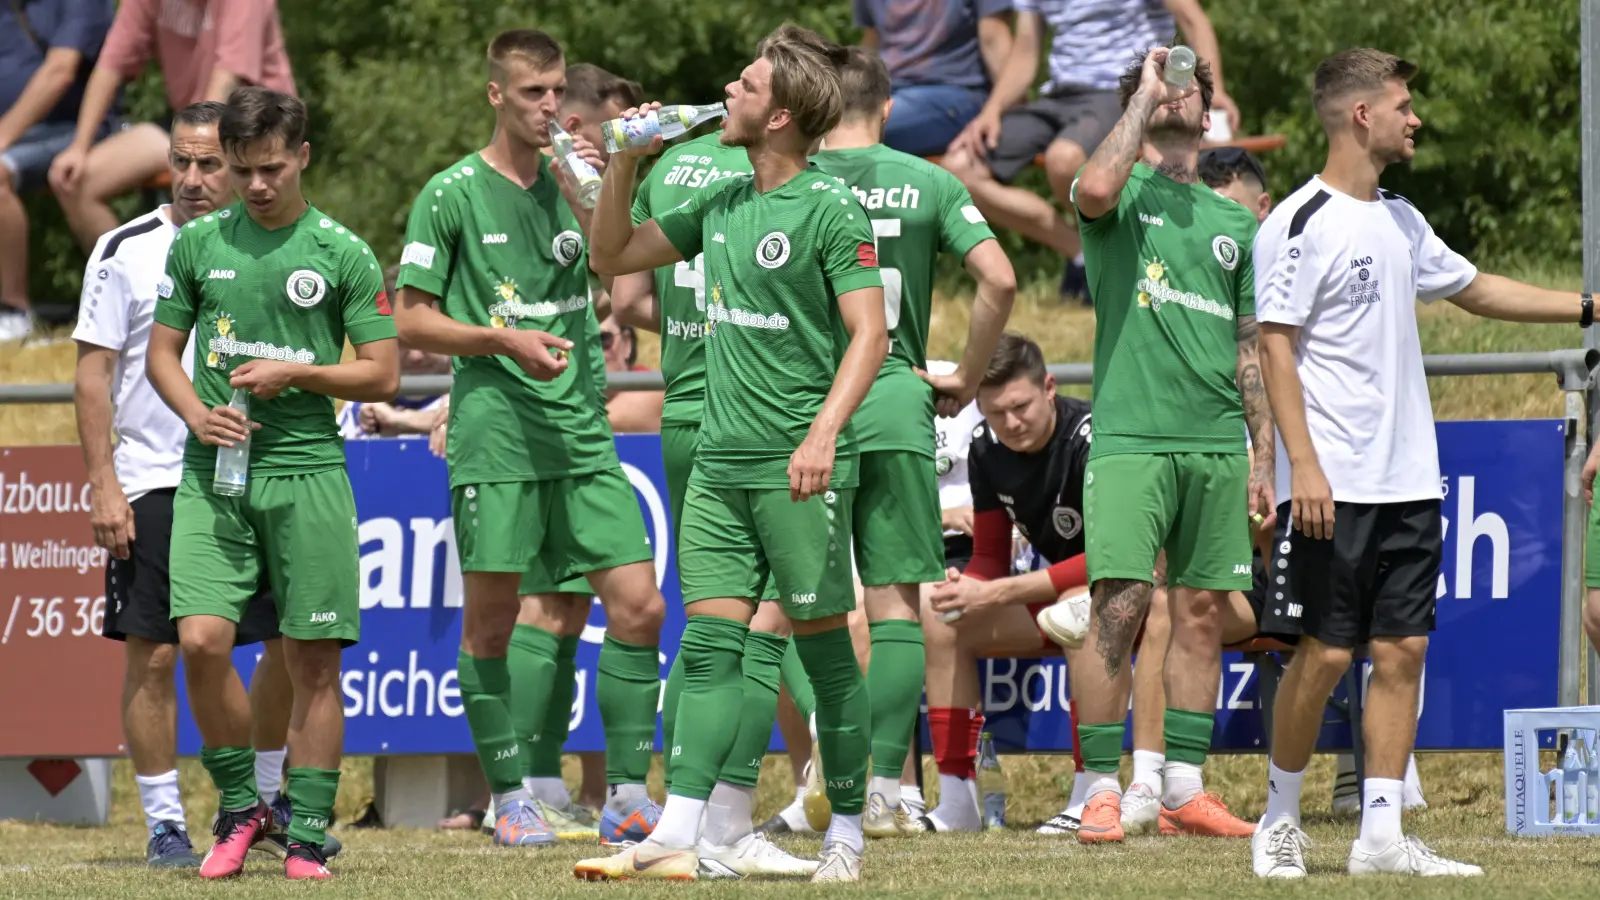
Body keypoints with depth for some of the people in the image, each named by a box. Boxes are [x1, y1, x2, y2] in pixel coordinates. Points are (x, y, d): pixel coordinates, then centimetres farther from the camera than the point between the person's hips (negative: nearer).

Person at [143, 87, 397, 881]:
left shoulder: (341, 255, 2)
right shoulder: (198, 244, 8)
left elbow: (383, 375, 3)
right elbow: (162, 352, 15)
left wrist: (295, 374, -11)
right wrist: (196, 412, -5)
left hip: (307, 469, -1)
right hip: (214, 472, 1)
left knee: (312, 661, 0)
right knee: (201, 640, -12)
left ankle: (307, 833, 9)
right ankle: (239, 806, 7)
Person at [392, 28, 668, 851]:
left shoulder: (570, 185, 13)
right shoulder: (452, 195, 0)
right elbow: (411, 321, 0)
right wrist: (504, 340, -12)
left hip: (582, 429, 4)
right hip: (495, 432, -4)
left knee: (639, 604, -4)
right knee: (492, 618, 0)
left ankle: (628, 792, 2)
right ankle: (512, 797, 11)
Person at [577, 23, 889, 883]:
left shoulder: (829, 211, -8)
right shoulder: (722, 206, 13)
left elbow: (869, 333, -15)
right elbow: (611, 256, 25)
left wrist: (823, 432, -26)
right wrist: (623, 165, 10)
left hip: (799, 466, -7)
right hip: (720, 459, 7)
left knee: (824, 648, 0)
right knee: (710, 648, -1)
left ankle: (847, 831, 10)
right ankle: (680, 835, -9)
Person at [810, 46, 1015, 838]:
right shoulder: (928, 184, 3)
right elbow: (999, 278, -6)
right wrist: (967, 376, 5)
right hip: (895, 409, 1)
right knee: (896, 604, 5)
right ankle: (883, 790, 0)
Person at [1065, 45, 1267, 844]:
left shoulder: (1234, 224, 19)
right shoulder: (1123, 196, 5)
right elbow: (1095, 189, -22)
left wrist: (1263, 457, 13)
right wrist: (1144, 96, -9)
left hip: (1217, 446, 5)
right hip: (1131, 437, -5)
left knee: (1201, 614, 5)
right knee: (1118, 607, -12)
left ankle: (1184, 788, 9)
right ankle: (1100, 788, -8)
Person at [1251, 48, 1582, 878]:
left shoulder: (1399, 220, 14)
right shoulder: (1303, 224, -9)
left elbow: (1475, 290, 27)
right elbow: (1274, 345, -12)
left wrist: (1588, 307, 23)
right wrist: (1303, 466, -19)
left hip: (1408, 482, 7)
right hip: (1335, 487, -7)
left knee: (1402, 650, 2)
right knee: (1326, 653, -5)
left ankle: (1381, 835, 4)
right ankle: (1280, 818, 12)